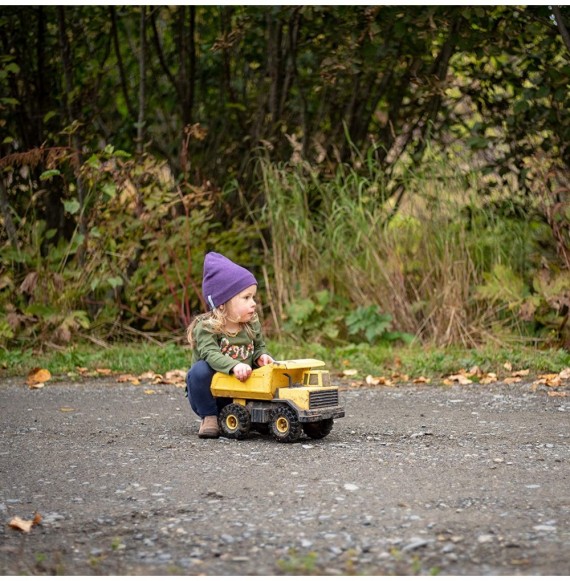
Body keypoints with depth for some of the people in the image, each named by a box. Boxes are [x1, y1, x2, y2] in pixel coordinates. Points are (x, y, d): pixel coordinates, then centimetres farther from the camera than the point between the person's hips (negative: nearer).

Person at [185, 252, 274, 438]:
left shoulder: (252, 325, 2)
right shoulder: (206, 328, -17)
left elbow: (259, 348, 14)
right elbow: (211, 355, -33)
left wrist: (261, 357, -12)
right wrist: (234, 366, -52)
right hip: (210, 394, -5)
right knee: (201, 369, -34)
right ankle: (209, 417, -13)